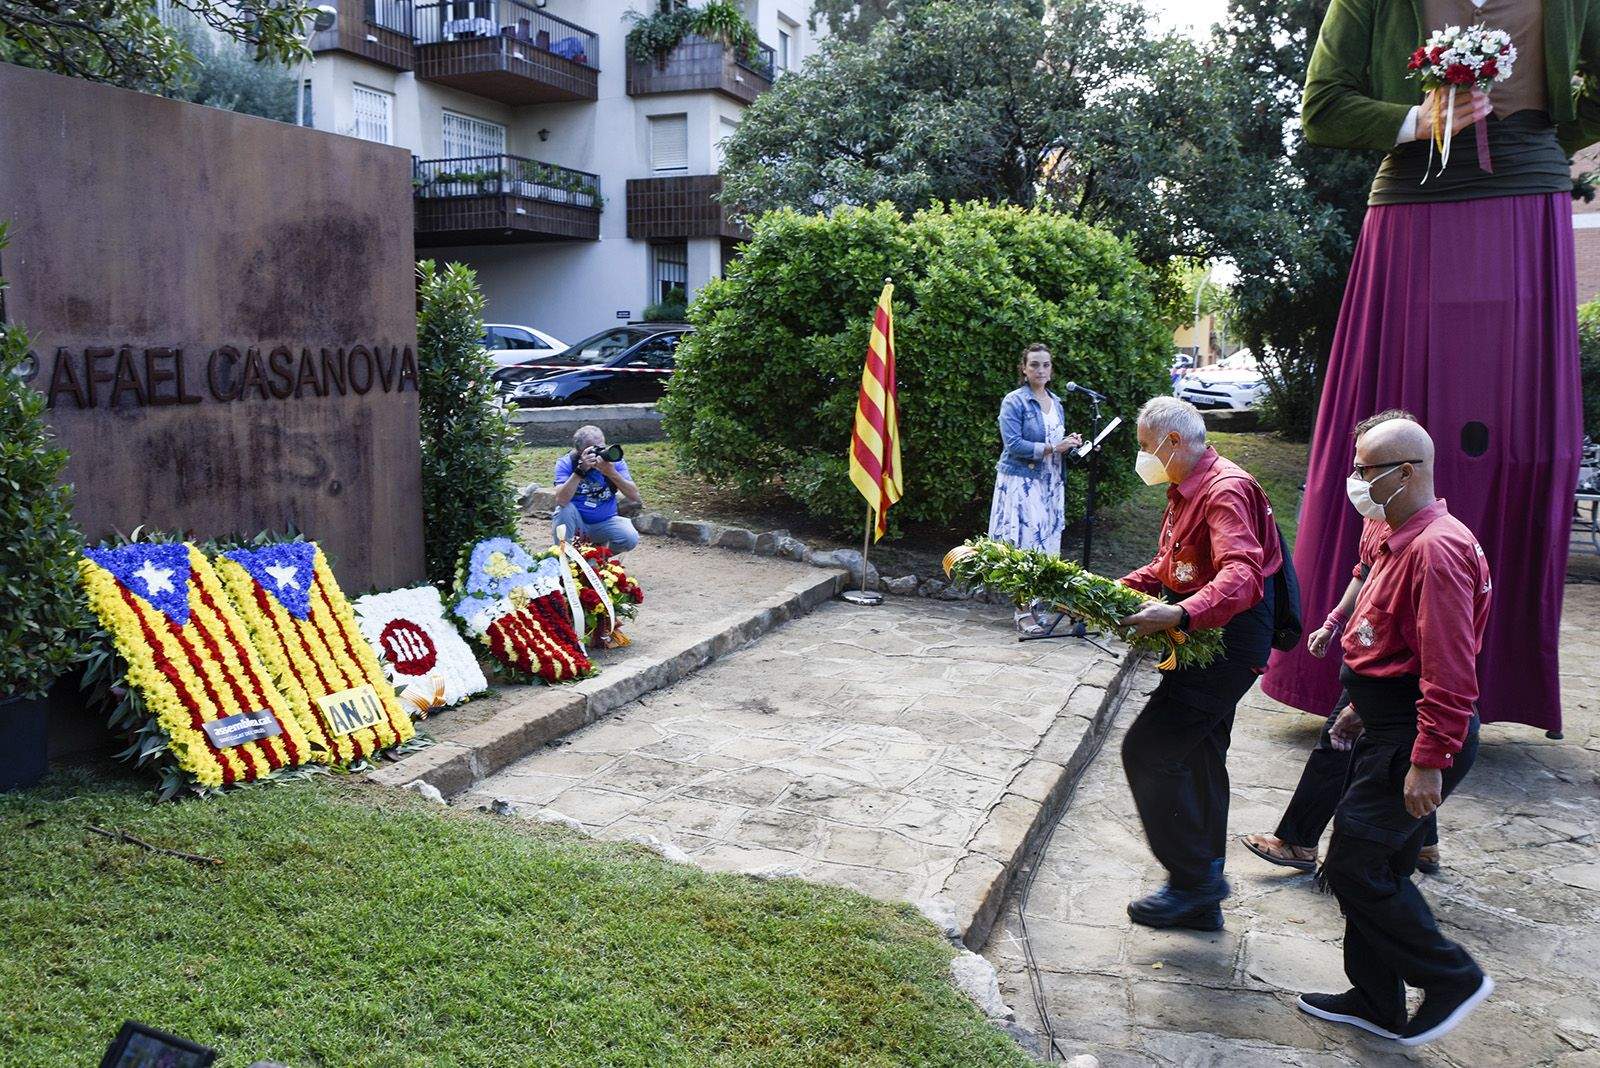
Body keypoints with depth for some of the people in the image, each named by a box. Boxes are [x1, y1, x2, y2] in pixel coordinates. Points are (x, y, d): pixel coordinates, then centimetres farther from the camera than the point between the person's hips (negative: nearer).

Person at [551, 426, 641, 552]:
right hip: (576, 522, -2)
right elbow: (561, 500, -31)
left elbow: (635, 497, -19)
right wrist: (580, 470, -38)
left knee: (631, 538, -24)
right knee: (565, 508, -32)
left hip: (605, 522, 2)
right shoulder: (566, 463, -14)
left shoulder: (613, 461, -9)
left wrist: (612, 473, -34)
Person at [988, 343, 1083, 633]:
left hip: (1051, 483, 7)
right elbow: (1014, 445, -15)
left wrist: (1070, 443, 2)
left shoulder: (1056, 402, 14)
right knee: (1025, 546, -8)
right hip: (1021, 482, -7)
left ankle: (1041, 605, 13)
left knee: (1048, 545, 5)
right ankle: (1023, 612, -3)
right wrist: (1053, 448, -19)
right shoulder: (1014, 402, -7)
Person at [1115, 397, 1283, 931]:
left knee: (1146, 751, -12)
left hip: (1228, 640, -11)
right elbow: (1169, 567, 25)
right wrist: (1119, 588, 9)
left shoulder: (1226, 489, -17)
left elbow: (1241, 575, -32)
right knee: (1198, 763, 15)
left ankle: (1193, 875, 1)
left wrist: (1181, 614, -45)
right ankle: (1202, 900, 26)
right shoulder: (1186, 491, 17)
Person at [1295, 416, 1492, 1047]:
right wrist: (1362, 707, 25)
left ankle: (1453, 979, 12)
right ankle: (1377, 1002, 27)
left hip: (1415, 740, -11)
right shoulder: (1403, 540, 14)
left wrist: (1428, 762, -25)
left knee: (1354, 866, -4)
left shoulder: (1436, 548, -20)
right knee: (1377, 869, 15)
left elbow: (1450, 670, -25)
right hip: (1387, 730, 11)